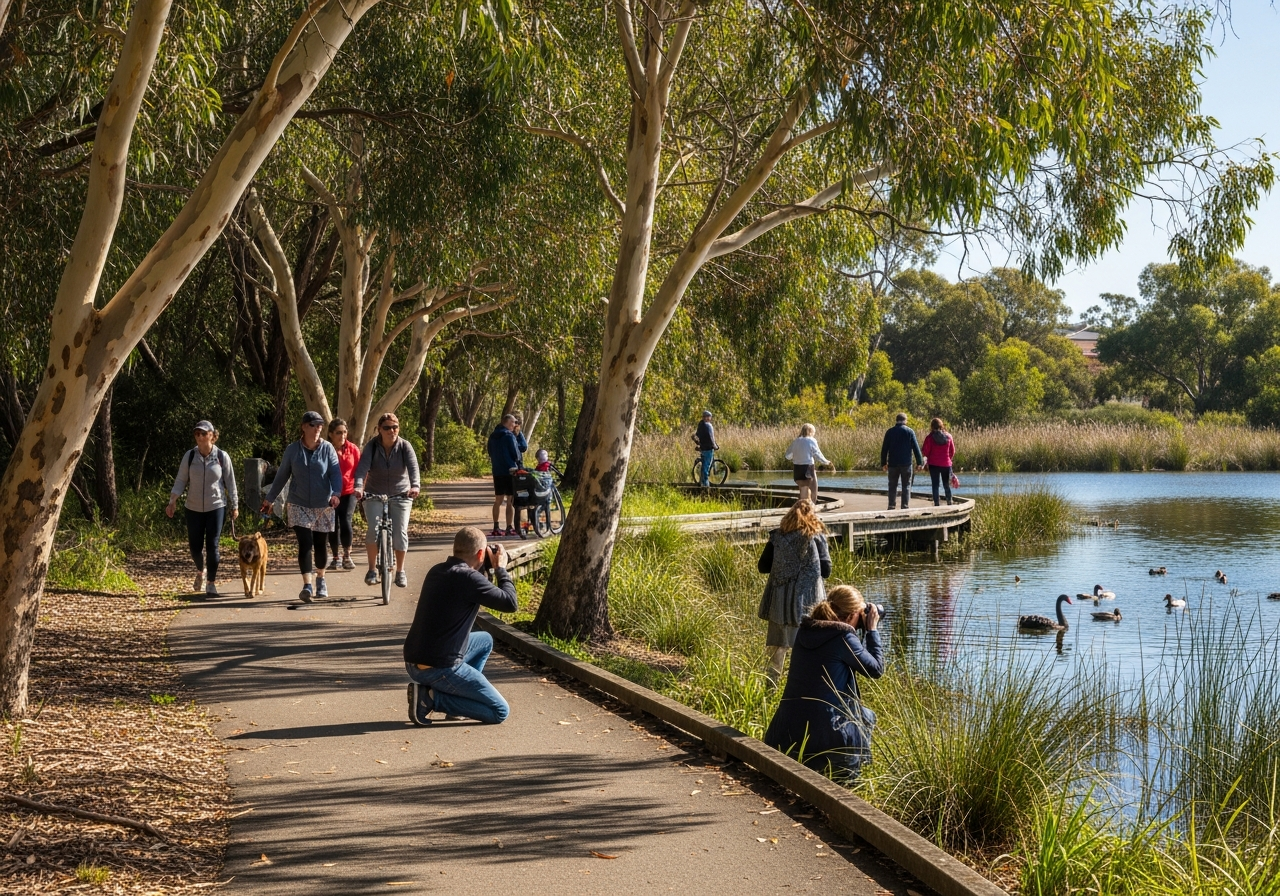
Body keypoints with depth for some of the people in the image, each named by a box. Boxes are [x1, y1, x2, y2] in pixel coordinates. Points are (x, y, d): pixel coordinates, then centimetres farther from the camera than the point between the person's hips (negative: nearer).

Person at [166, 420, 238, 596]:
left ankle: (211, 582, 8)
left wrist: (235, 506, 4)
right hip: (194, 508, 2)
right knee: (195, 546, 7)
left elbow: (230, 482, 2)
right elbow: (181, 480, 0)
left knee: (212, 546, -4)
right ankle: (200, 571, 38)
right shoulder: (189, 456, -2)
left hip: (216, 507, -2)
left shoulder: (222, 456, -5)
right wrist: (173, 500, -12)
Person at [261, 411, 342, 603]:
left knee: (320, 544, 10)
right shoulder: (293, 449, 0)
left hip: (324, 506, 1)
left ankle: (321, 579, 32)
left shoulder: (327, 448, -2)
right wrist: (270, 499, 14)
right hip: (299, 505, -1)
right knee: (305, 544, -14)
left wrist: (336, 493, -26)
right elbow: (281, 475, 10)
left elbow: (335, 473, -9)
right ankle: (307, 585, -18)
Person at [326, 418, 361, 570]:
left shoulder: (352, 449, -2)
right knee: (333, 525, 5)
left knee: (346, 522, -14)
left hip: (348, 492, 0)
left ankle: (347, 556, 0)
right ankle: (335, 557, 20)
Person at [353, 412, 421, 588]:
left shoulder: (405, 447, -11)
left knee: (400, 533, -5)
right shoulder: (372, 446, -11)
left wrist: (415, 485, -47)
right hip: (374, 495, 0)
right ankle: (372, 570, 0)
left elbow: (413, 467, -27)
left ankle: (400, 571, 13)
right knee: (373, 530, -16)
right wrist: (358, 487, -44)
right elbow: (363, 466, -25)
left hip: (401, 495, 0)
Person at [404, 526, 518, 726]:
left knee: (485, 640, 28)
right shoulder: (468, 578, -17)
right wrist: (501, 569, 0)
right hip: (439, 669, -9)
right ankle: (431, 698, -6)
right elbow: (509, 603, -16)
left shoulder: (437, 571, 9)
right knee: (500, 712, 1)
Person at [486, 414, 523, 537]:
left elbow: (490, 452, 17)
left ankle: (496, 528, 11)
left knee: (498, 500, 11)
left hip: (497, 471, 7)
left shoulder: (492, 436, 10)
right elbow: (516, 454, -12)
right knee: (511, 501, -2)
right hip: (510, 471, -7)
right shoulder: (509, 436, -12)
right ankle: (510, 528, -4)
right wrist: (519, 458, 7)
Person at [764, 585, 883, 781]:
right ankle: (847, 775, 17)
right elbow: (876, 669, -2)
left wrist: (860, 631, 20)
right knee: (866, 717, 25)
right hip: (822, 732, -6)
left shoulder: (806, 630, 7)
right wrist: (872, 630, 7)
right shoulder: (843, 637, -13)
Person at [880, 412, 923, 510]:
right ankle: (905, 506, 0)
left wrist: (883, 463, 11)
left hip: (893, 463, 2)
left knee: (892, 486, 7)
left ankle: (891, 506, 4)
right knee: (906, 486, 4)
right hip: (906, 463, -2)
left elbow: (884, 449, 4)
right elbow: (916, 448, -4)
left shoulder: (890, 431, 3)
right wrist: (919, 462, 2)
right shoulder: (910, 431, -2)